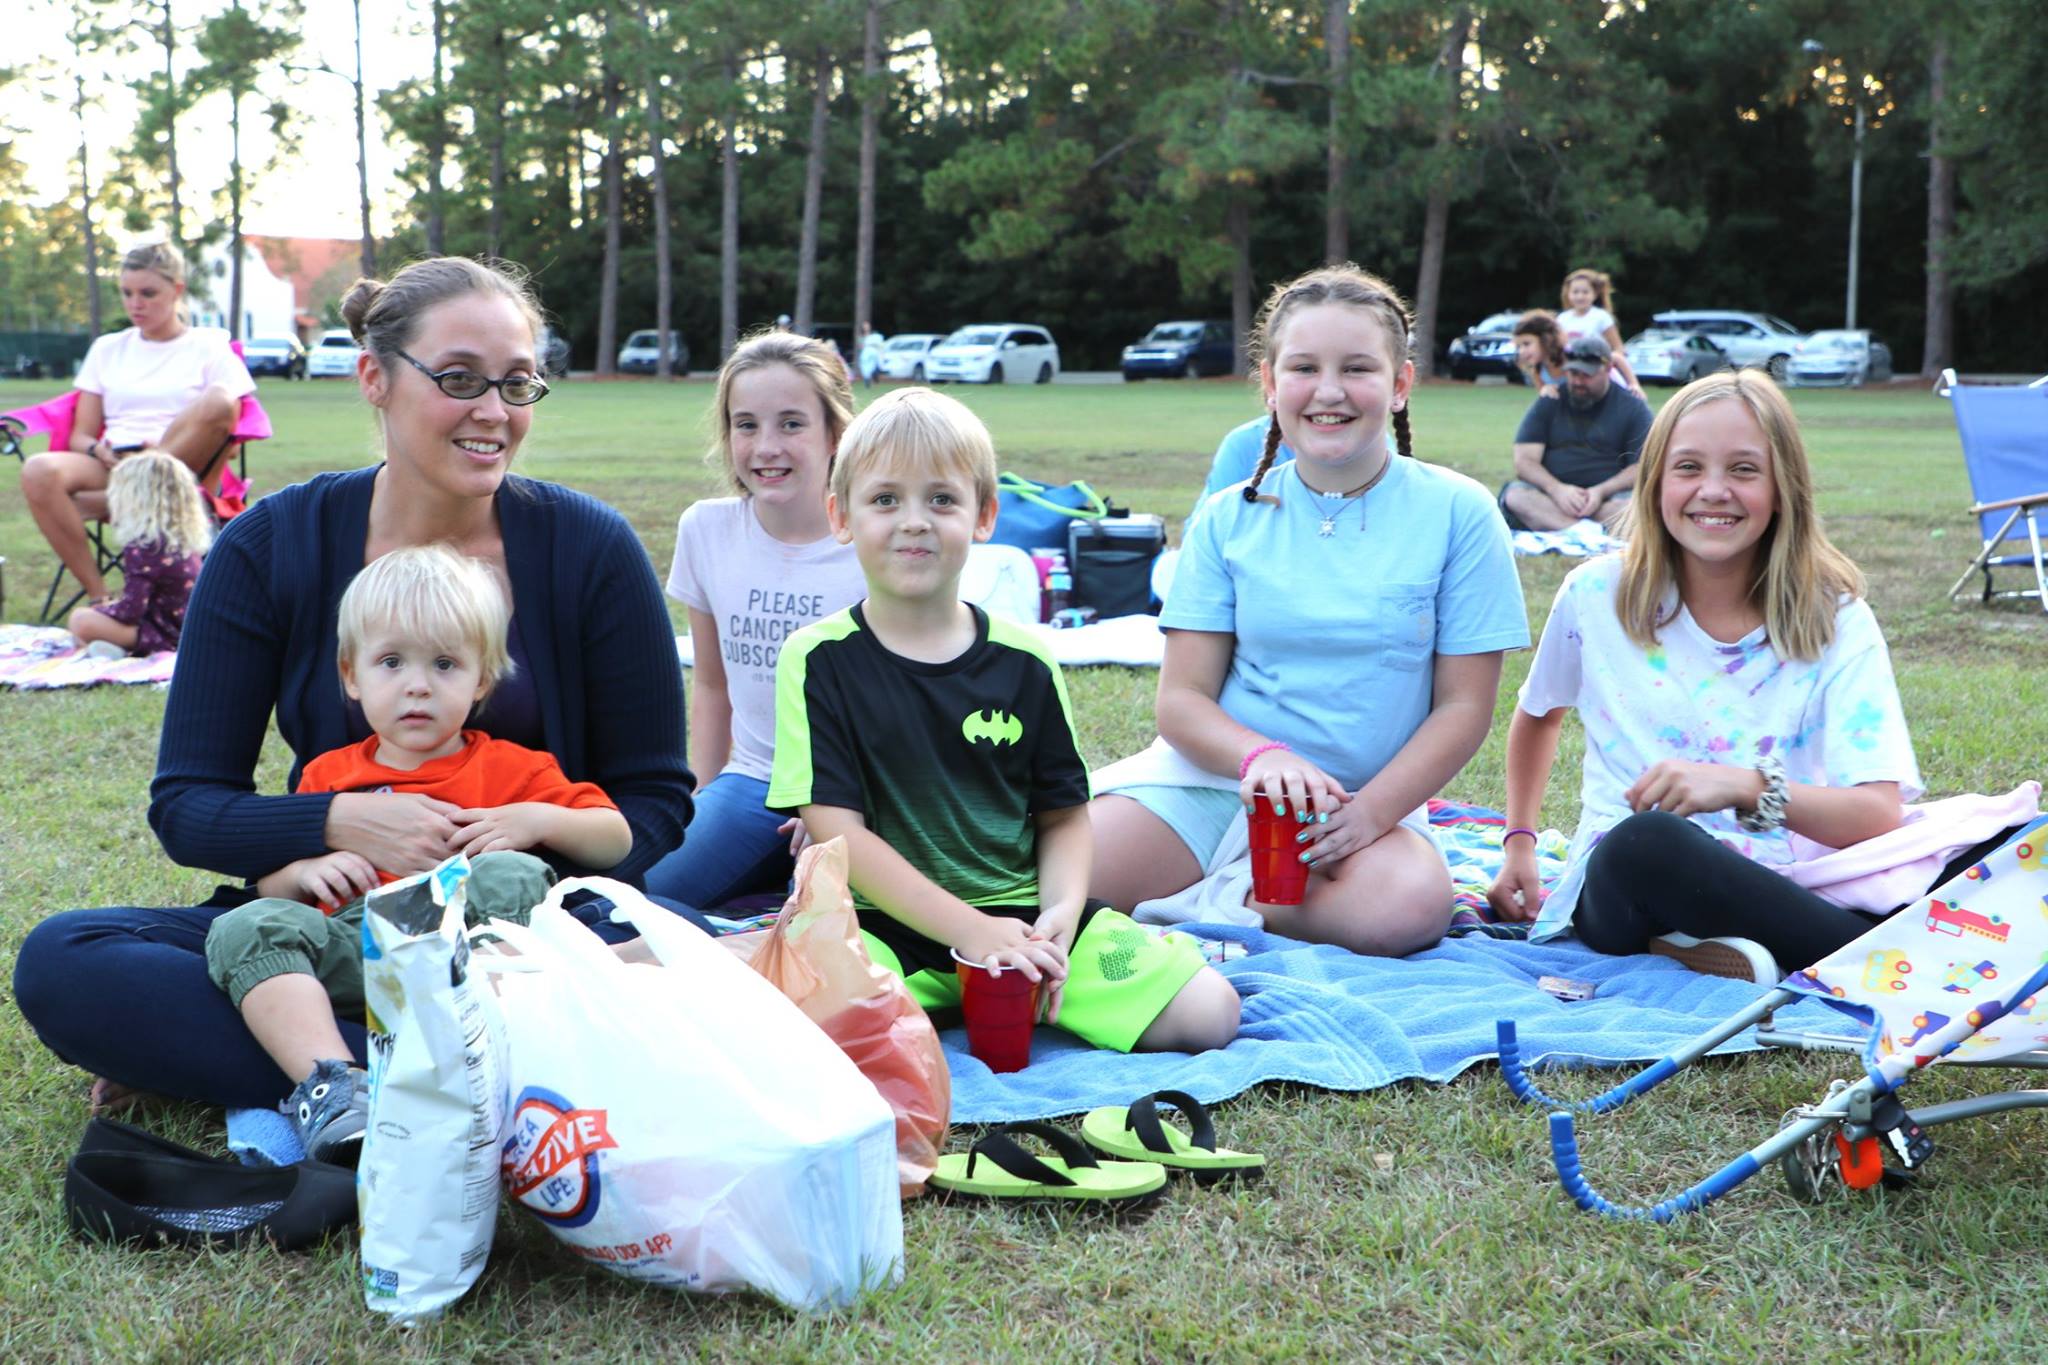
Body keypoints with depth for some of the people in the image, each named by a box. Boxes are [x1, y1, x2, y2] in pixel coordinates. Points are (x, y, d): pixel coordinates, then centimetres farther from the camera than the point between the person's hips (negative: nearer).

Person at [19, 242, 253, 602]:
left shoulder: (208, 347, 12)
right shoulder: (107, 349, 21)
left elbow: (224, 417, 0)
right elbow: (80, 435, 16)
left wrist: (161, 452, -17)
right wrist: (98, 450, -10)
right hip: (111, 465, 2)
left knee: (216, 400, -33)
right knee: (39, 472, -32)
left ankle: (109, 501, -26)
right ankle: (98, 596, -27)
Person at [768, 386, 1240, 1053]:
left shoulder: (1025, 661, 5)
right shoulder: (818, 660, -3)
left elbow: (1064, 816, 11)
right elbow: (837, 830, -8)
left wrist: (1061, 914, -11)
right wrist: (969, 930, -16)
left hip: (1023, 913, 3)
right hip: (884, 924, -2)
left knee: (1207, 1013, -14)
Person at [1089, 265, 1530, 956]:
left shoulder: (1457, 513, -1)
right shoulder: (1229, 519, 4)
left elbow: (1463, 706, -1)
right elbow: (1182, 699, 1)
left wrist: (1369, 813, -16)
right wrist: (1262, 757, -21)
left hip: (1368, 799, 1)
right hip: (1214, 775, 0)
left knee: (1409, 904, -35)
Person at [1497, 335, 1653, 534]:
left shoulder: (1632, 407, 7)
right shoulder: (1548, 403, 11)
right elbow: (1524, 460, 1)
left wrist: (1601, 491, -18)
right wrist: (1557, 489, -18)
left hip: (1609, 497, -1)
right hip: (1550, 493, 1)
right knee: (1515, 495, -32)